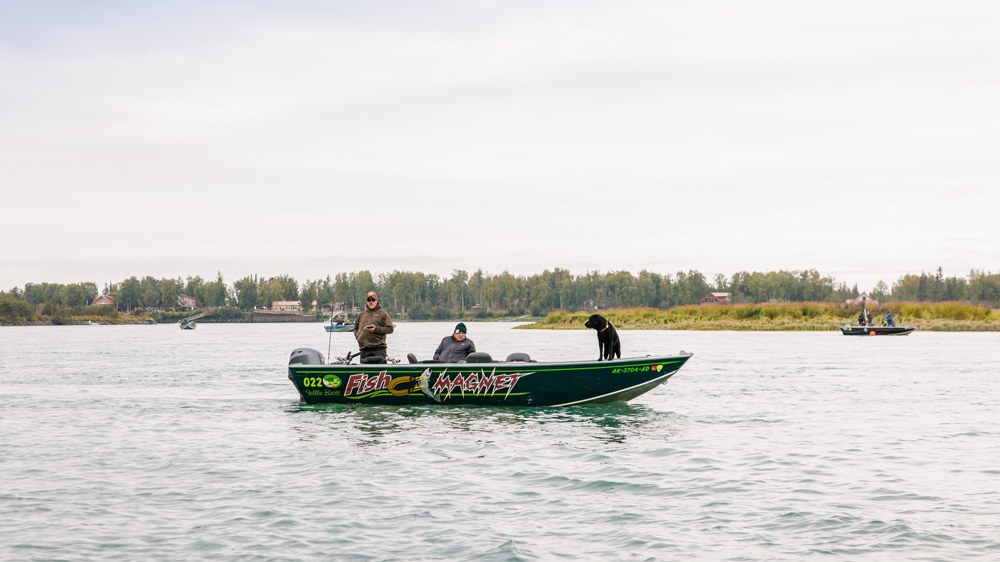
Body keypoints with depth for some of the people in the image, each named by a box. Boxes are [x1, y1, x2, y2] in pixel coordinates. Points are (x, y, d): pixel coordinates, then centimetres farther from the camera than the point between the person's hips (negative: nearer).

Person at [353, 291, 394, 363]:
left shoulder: (383, 313, 4)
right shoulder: (362, 314, 19)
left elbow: (390, 329, -3)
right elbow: (355, 328, 30)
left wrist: (376, 329, -13)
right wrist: (358, 337, 10)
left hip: (378, 349, -5)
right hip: (364, 349, 5)